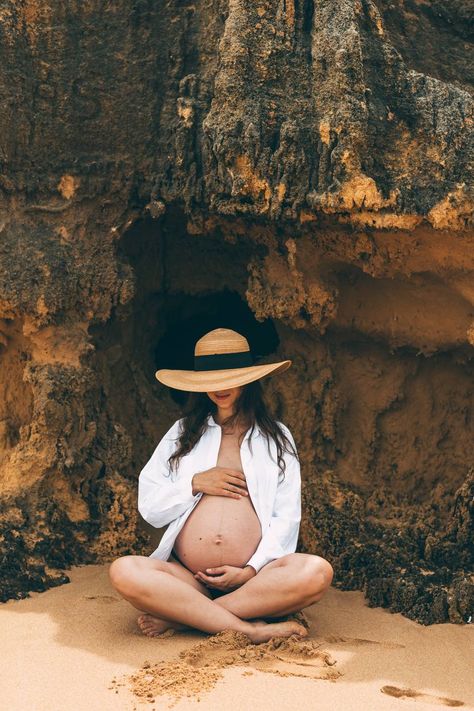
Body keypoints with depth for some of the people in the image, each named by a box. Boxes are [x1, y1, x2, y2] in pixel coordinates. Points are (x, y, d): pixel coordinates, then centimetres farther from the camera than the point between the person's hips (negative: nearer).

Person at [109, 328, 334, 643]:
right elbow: (149, 507, 14)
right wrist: (195, 483, -3)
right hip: (187, 577, 1)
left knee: (317, 572, -32)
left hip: (255, 579, 0)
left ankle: (179, 616, -25)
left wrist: (252, 571, -8)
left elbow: (287, 517, 6)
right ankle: (248, 628, -31)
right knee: (124, 571, -30)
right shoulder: (182, 433, 20)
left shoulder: (276, 437, 16)